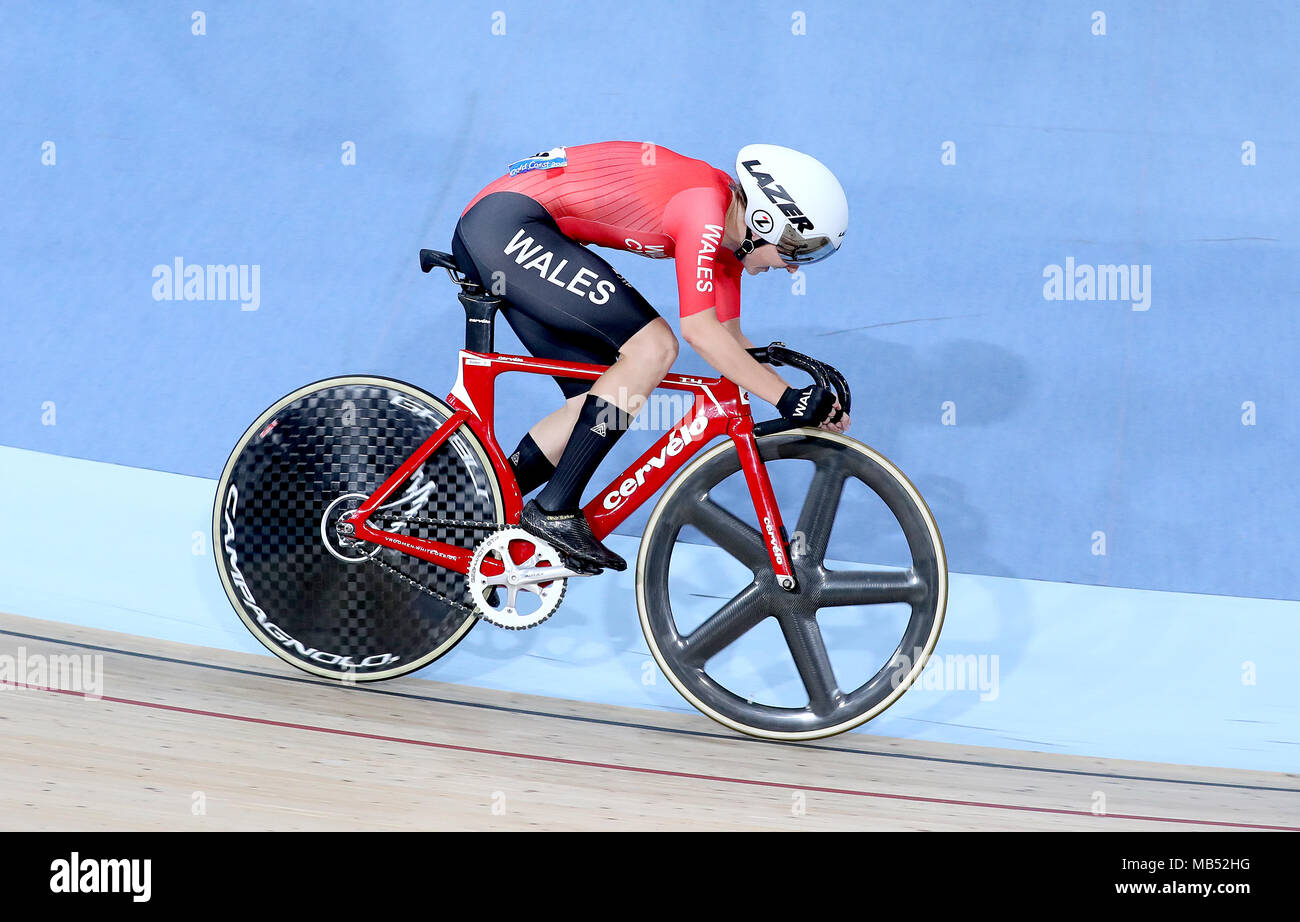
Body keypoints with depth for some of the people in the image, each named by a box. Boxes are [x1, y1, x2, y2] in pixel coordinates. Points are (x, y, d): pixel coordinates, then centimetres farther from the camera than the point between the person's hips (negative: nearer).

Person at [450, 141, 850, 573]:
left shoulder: (726, 228, 11)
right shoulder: (706, 208, -18)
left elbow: (729, 339, 15)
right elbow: (700, 331, -22)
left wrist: (810, 406, 9)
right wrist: (788, 399, -17)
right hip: (508, 225, -10)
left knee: (600, 401, 6)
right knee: (653, 347, -17)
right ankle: (554, 510, -13)